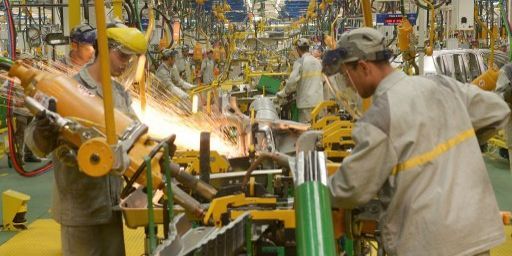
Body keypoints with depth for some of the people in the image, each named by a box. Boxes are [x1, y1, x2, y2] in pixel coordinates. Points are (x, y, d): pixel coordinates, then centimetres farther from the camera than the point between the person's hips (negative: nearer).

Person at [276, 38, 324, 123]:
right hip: (319, 100, 6)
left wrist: (283, 93, 2)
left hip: (306, 101, -6)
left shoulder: (299, 62, -10)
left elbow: (292, 81, -15)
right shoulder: (317, 62, 9)